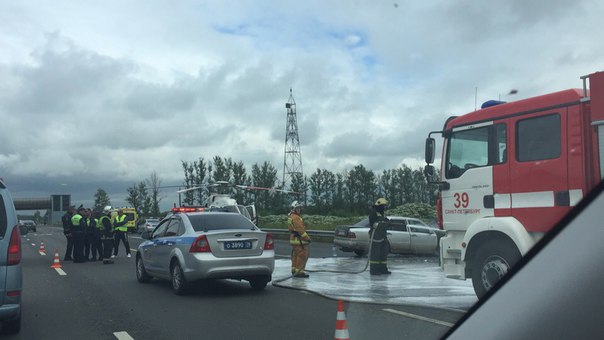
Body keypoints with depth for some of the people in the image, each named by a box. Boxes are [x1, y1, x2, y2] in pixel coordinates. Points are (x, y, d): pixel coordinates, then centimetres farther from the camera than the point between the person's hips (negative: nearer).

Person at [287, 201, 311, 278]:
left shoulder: (290, 216, 16)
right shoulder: (296, 218, -17)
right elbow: (300, 229, -21)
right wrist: (307, 238, -16)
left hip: (294, 239, 11)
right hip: (299, 240, -11)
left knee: (295, 255, 16)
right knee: (303, 255, -8)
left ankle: (294, 270, 23)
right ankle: (299, 271, -9)